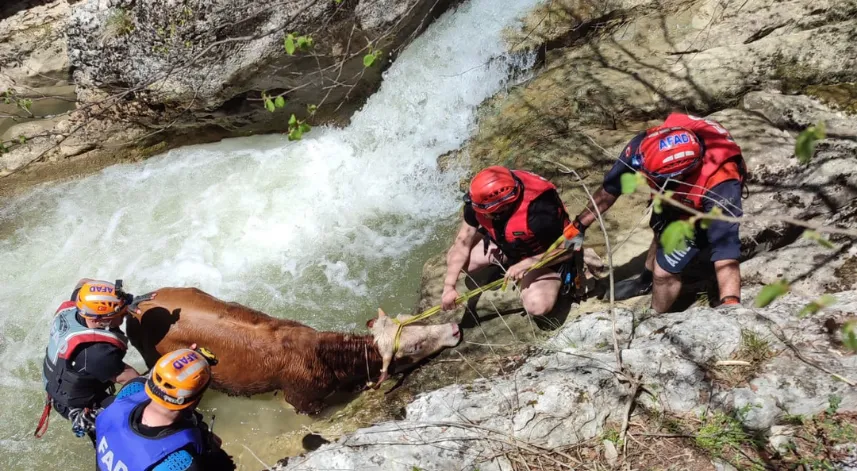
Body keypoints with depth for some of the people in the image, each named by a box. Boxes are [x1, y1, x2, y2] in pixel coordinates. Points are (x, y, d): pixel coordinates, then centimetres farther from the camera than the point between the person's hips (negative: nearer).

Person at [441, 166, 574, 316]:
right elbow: (463, 242, -17)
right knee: (453, 258, -6)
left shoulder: (539, 212, -41)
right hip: (505, 244, 5)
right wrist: (449, 286, -22)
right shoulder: (480, 200, -26)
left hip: (541, 255, -5)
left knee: (537, 306, -28)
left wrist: (525, 264, -34)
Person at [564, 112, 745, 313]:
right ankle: (646, 281, 60)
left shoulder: (718, 184, -47)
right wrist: (579, 226, -11)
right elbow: (610, 188, -20)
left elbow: (725, 251, -47)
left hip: (703, 211, -4)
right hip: (671, 197, 4)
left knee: (664, 272, -5)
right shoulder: (644, 145, -36)